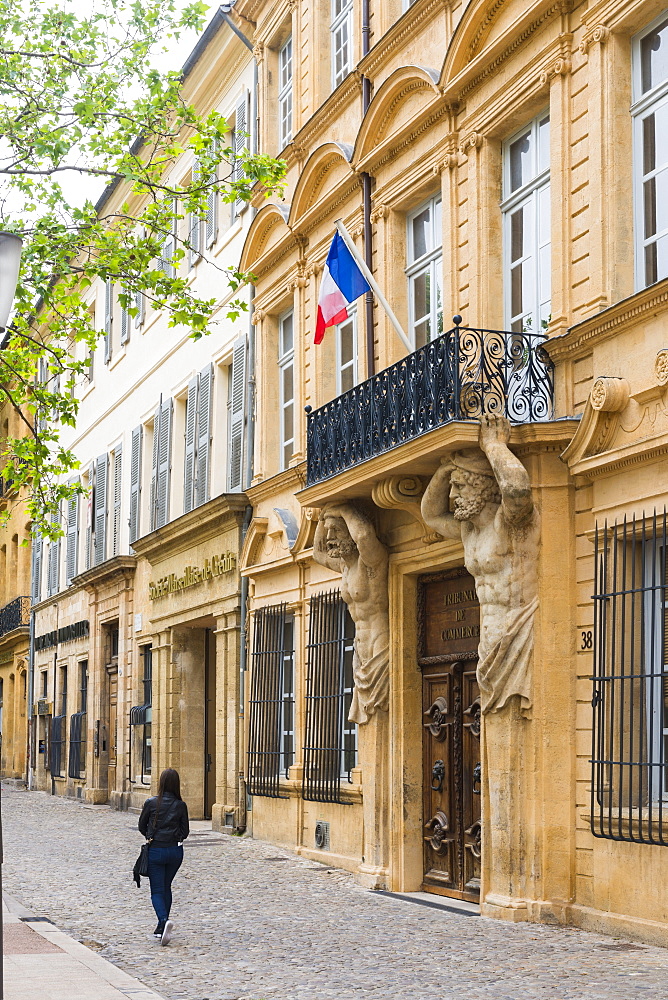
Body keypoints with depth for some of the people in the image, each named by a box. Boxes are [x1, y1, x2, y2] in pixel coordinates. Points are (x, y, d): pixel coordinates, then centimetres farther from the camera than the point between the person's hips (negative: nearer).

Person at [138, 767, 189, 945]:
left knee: (157, 891, 1)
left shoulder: (151, 803, -9)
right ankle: (162, 927, 23)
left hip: (156, 850, -3)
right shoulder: (181, 805, -5)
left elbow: (142, 826, 3)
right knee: (166, 887, 19)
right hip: (175, 851, 3)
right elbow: (185, 832, 1)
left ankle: (164, 921, -24)